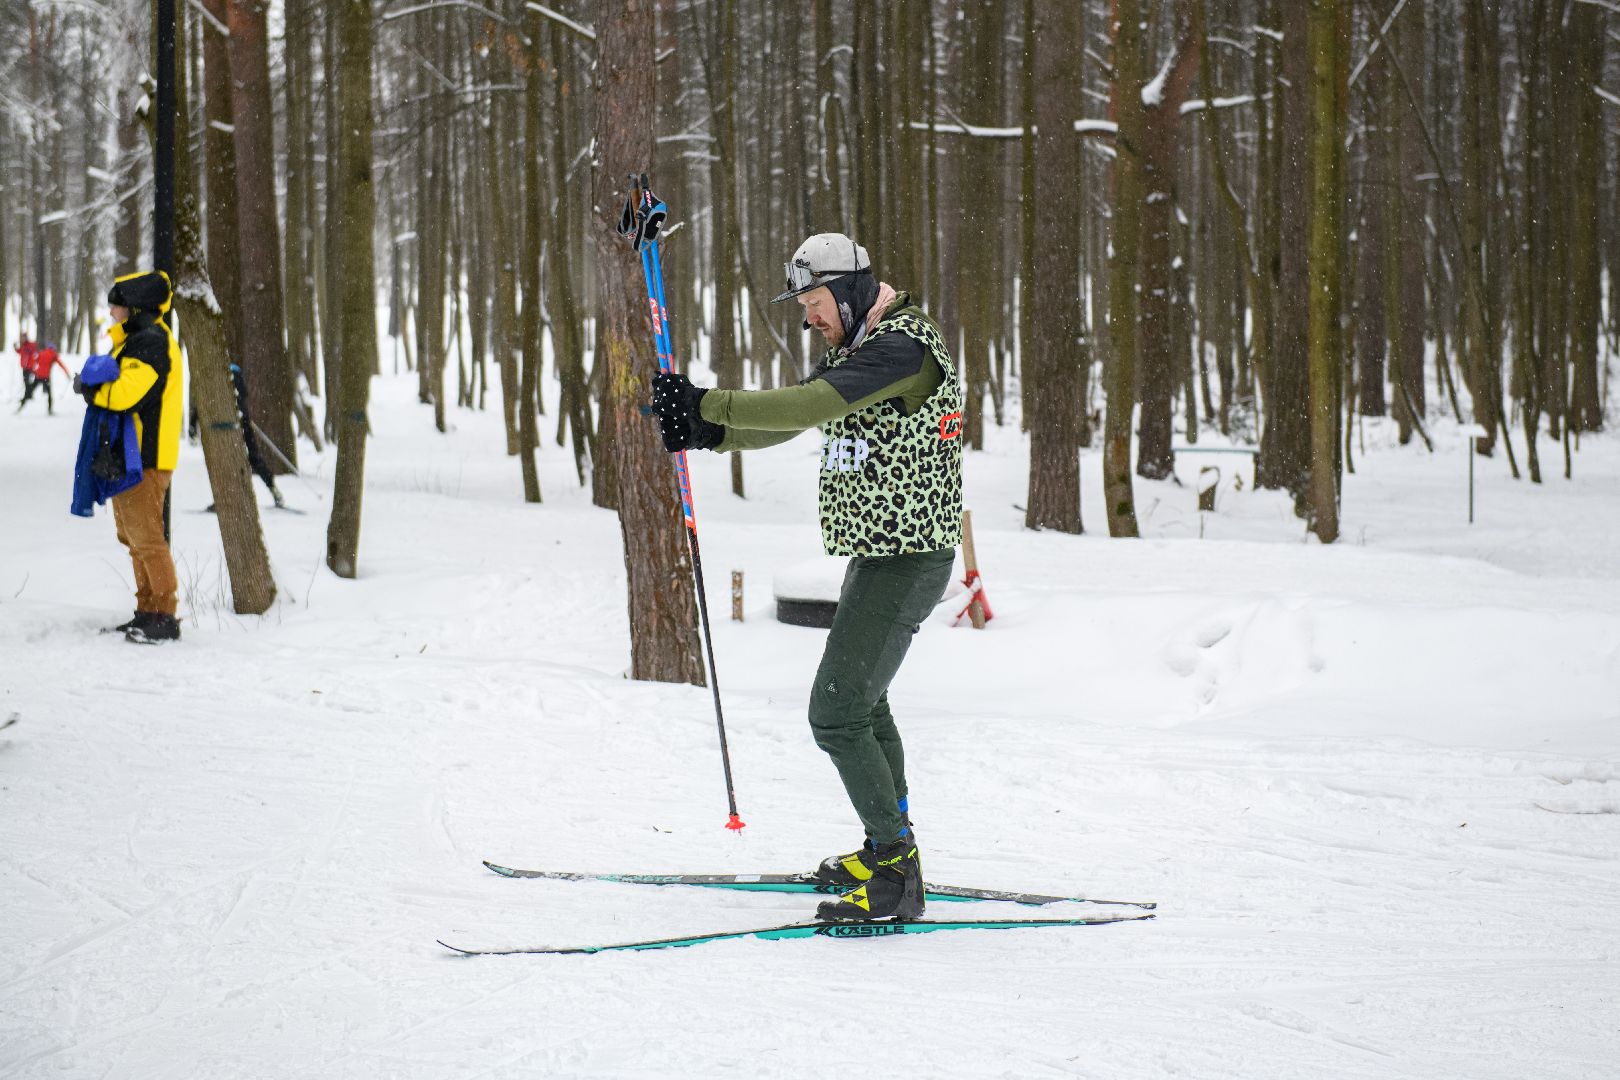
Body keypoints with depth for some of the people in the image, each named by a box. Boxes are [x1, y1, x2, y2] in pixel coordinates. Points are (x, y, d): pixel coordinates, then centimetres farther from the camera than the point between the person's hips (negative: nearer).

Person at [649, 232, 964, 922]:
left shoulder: (904, 346, -18)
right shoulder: (855, 352, 15)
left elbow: (808, 406, -28)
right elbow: (790, 417, 10)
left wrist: (708, 404, -27)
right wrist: (706, 430, -7)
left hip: (907, 558, -11)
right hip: (879, 553, 11)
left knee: (836, 712, -15)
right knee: (862, 702, 23)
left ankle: (895, 875, -13)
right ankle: (888, 851, 37)